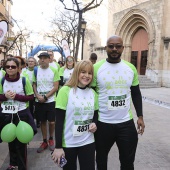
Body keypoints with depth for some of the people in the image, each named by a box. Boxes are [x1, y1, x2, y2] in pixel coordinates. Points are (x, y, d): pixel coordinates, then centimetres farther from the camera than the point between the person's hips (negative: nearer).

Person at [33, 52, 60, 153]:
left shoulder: (54, 71, -6)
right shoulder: (36, 70, 3)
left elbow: (56, 87, -8)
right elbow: (34, 85, 8)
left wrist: (45, 97, -13)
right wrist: (38, 96, -8)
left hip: (51, 101, -2)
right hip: (39, 101, 2)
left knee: (52, 122, 2)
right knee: (43, 121, 11)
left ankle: (51, 139, 28)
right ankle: (44, 141, 26)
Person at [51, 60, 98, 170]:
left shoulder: (93, 93, 2)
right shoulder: (65, 91, -12)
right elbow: (59, 120, -13)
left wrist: (94, 123, -7)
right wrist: (58, 147, -14)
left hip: (88, 142, 3)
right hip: (68, 143, -3)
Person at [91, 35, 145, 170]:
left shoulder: (131, 68, 1)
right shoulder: (96, 68, -9)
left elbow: (136, 94, 9)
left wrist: (140, 116, 4)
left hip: (127, 122, 3)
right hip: (103, 123, -2)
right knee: (101, 159, 19)